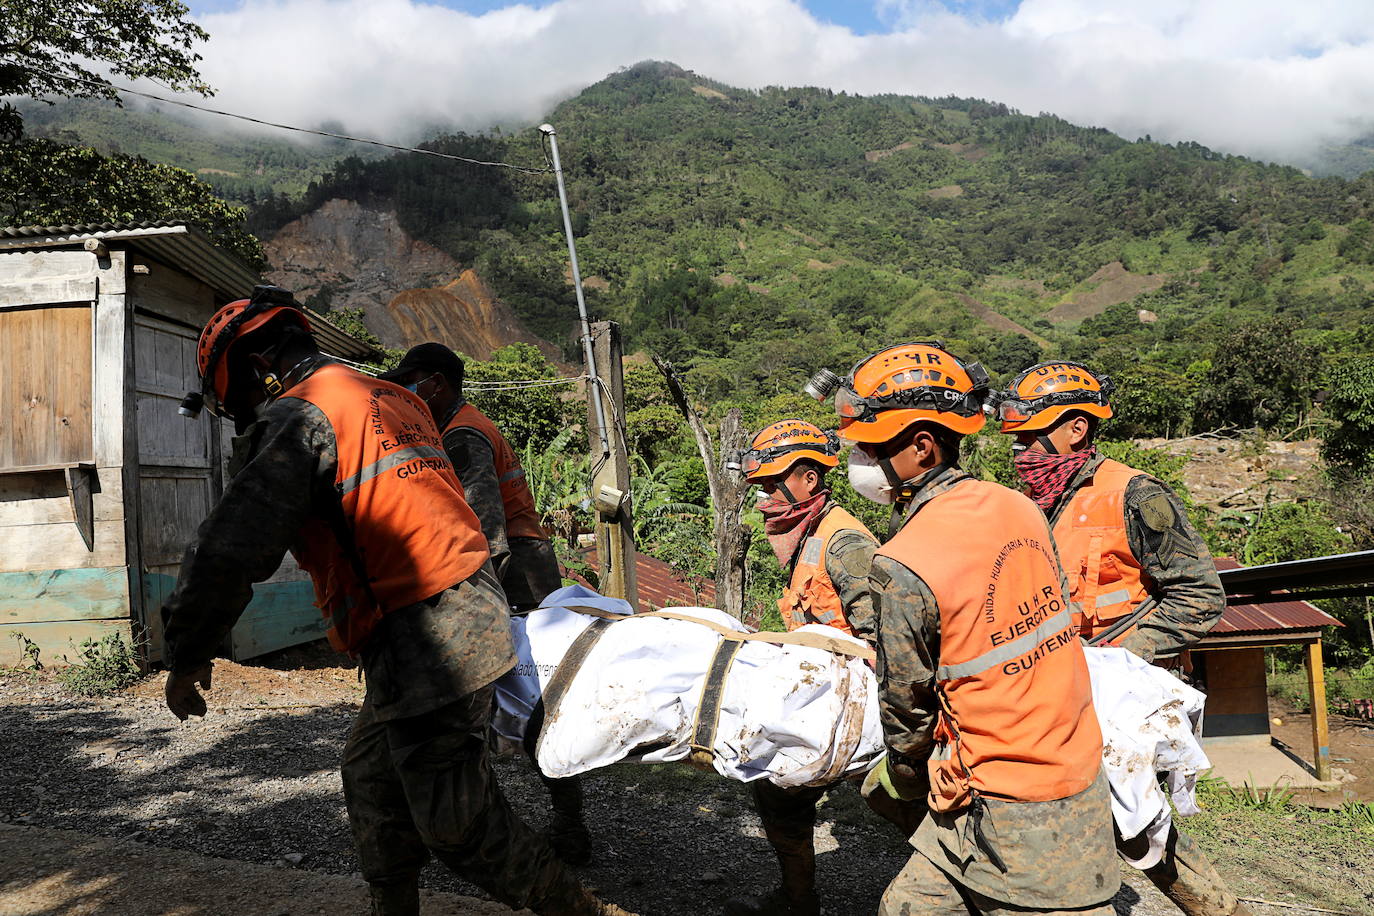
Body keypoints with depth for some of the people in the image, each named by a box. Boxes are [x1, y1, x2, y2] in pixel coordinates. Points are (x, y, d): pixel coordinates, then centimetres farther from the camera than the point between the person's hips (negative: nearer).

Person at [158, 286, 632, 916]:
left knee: (458, 825, 1)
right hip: (474, 609, 10)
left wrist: (185, 654, -4)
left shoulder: (298, 416, -9)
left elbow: (231, 547, -14)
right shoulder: (392, 399, 19)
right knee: (371, 777, 23)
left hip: (423, 644, -10)